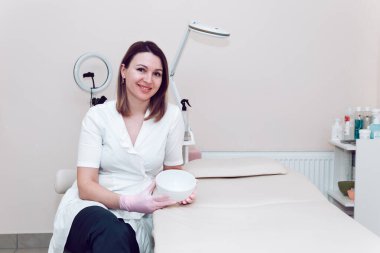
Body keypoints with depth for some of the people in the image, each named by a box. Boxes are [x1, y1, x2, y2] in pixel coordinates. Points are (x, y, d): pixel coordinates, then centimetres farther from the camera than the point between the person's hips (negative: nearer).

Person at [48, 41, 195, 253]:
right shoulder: (98, 116, -3)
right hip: (90, 207, -2)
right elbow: (86, 186, -7)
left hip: (137, 218, 2)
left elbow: (173, 170, 12)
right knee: (111, 232, -34)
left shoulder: (171, 116, -1)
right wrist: (129, 202, -23)